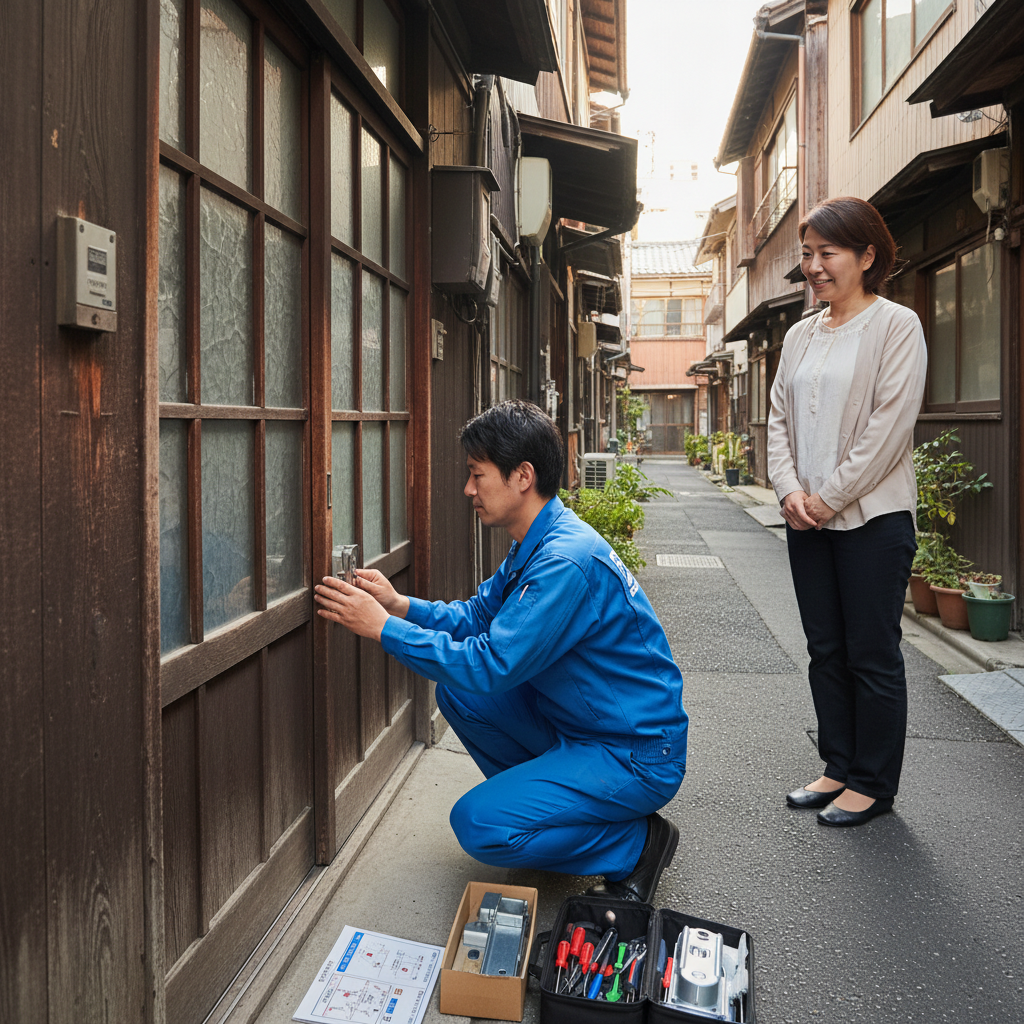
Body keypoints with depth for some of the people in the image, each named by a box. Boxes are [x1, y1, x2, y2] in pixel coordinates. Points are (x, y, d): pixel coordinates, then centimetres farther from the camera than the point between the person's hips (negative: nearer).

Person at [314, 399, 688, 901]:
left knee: (478, 823, -19)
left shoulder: (567, 561, -28)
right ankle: (541, 794, 17)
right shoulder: (534, 544, 4)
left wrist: (383, 627, -22)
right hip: (576, 724, 9)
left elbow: (492, 665, -28)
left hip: (637, 755, -9)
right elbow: (476, 615, 11)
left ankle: (636, 845, -1)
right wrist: (399, 604, -4)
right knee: (457, 692, 4)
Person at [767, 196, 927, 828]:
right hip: (808, 518, 6)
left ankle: (873, 784, 16)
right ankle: (839, 768, 27)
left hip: (872, 517, -6)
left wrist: (830, 497, -14)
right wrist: (790, 490, -5)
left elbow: (890, 425, -13)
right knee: (826, 651, 13)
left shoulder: (896, 326, -5)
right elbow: (780, 419, 11)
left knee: (873, 655, 2)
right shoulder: (800, 335, 13)